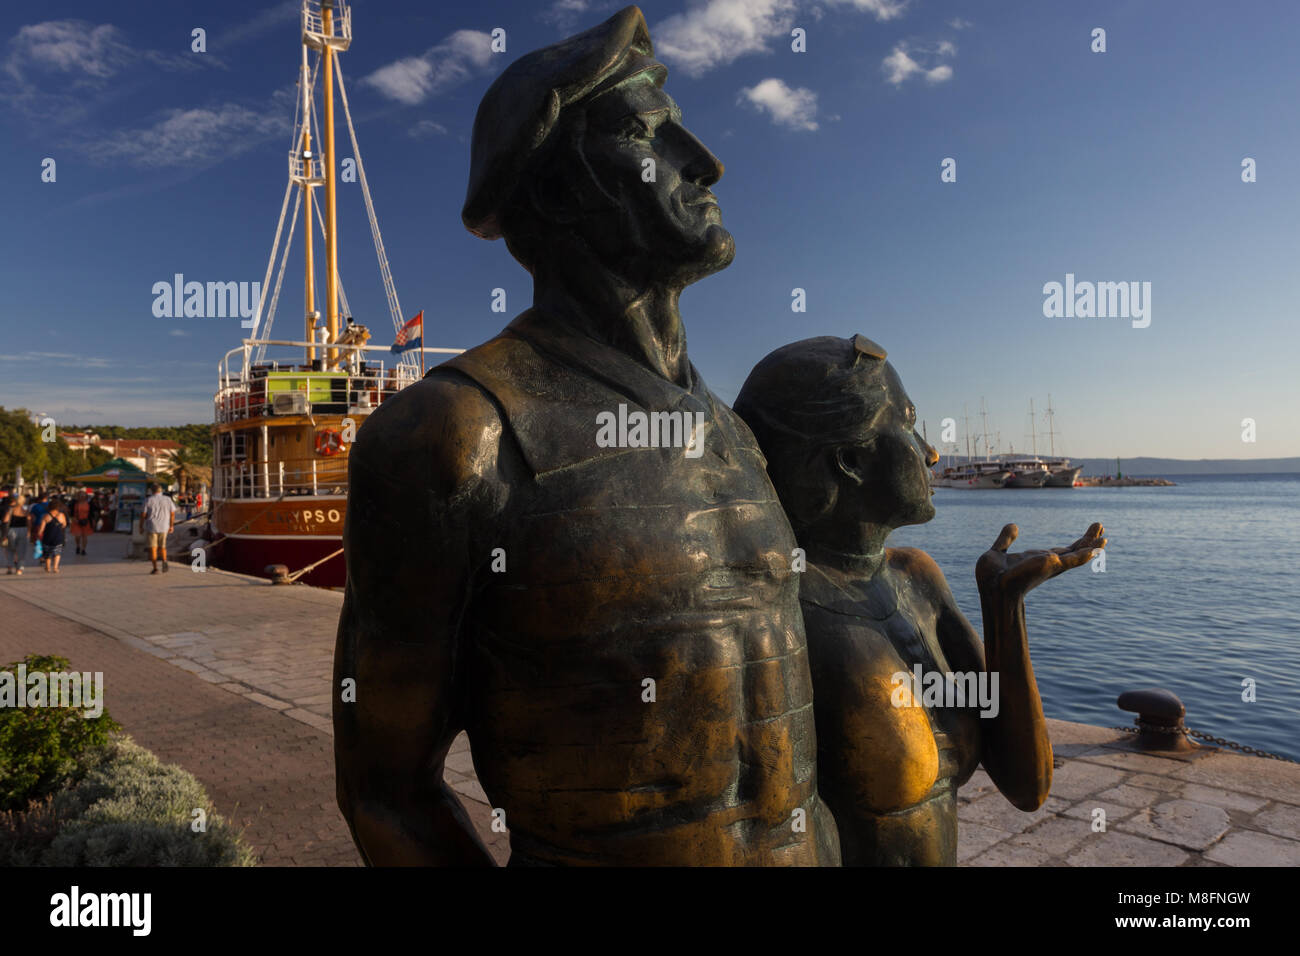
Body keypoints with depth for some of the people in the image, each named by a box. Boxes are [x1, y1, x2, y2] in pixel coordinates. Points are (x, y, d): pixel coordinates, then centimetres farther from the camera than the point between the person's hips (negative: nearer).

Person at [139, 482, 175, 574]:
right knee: (162, 547, 13)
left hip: (151, 527, -2)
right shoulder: (167, 499, 2)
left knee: (153, 548, 4)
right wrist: (171, 525, 11)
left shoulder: (148, 500, -6)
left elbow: (143, 514, -7)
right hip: (163, 527, 2)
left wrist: (141, 526, 5)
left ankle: (155, 568, 0)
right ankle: (164, 561, -12)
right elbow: (172, 513, 3)